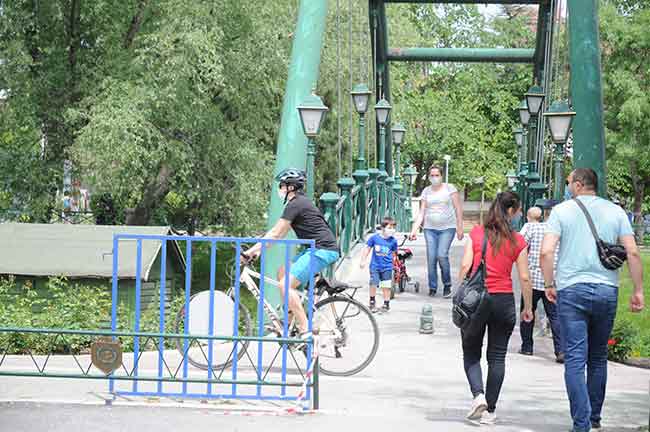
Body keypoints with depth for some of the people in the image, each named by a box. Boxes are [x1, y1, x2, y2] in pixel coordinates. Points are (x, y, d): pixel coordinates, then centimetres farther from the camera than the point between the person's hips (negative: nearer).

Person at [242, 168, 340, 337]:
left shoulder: (295, 204, -10)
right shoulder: (300, 203, 21)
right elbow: (279, 234, 23)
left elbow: (275, 234, -12)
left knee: (285, 285, -15)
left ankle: (306, 331, -16)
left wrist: (250, 251, -9)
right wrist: (259, 250, 19)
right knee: (282, 272, 15)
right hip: (316, 249, 10)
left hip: (323, 249, -10)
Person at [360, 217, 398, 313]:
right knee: (373, 285, 1)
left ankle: (386, 304, 16)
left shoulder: (393, 241, -4)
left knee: (386, 286, 2)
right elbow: (367, 249, 4)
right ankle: (372, 301, 22)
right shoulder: (374, 237, -6)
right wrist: (363, 261, 4)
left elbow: (394, 253, 9)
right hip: (375, 266, 0)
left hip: (387, 267, 0)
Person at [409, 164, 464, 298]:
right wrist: (414, 230, -2)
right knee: (431, 258, -4)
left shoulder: (449, 188, 3)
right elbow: (421, 213, 8)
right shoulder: (426, 191, 10)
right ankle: (432, 287, 8)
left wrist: (460, 227, -4)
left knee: (442, 255, -17)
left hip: (447, 228, -3)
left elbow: (458, 208, 2)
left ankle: (447, 285, 3)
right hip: (430, 229, 3)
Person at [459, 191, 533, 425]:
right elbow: (524, 278, 0)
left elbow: (465, 266, -7)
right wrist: (527, 307, 10)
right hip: (504, 300, 0)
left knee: (471, 353, 13)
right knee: (497, 357, 9)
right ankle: (489, 410, 9)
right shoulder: (517, 240, -1)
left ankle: (478, 395, -10)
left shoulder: (476, 233, 0)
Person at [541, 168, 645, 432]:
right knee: (598, 358, 16)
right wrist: (638, 290, 6)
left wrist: (549, 284, 3)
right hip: (607, 291, 3)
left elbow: (546, 252, -9)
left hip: (571, 291, -3)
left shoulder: (562, 210, 1)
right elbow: (633, 253, 1)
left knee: (575, 359, -3)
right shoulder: (615, 212, 9)